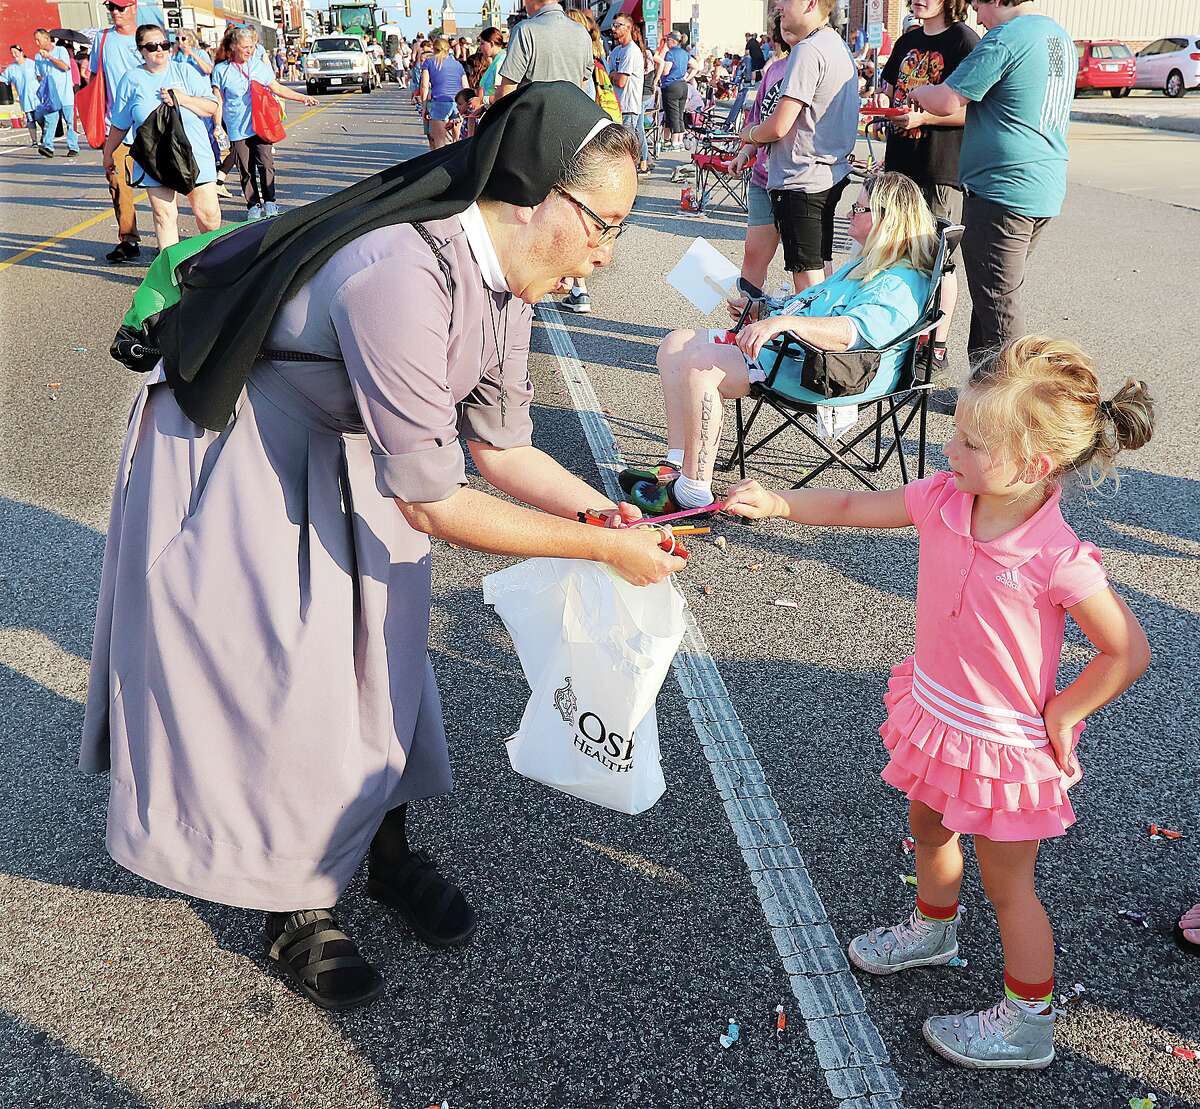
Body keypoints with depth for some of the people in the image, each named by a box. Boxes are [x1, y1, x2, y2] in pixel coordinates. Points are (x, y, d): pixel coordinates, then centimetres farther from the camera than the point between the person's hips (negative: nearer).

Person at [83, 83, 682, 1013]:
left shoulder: (503, 278, -10)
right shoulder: (402, 275, -37)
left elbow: (498, 449, 1)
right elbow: (430, 503, -33)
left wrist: (617, 514, -9)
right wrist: (603, 549, -25)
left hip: (342, 457, 8)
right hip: (228, 468, -7)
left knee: (380, 651, 13)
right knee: (278, 682, 3)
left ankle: (386, 848, 35)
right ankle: (295, 903, 25)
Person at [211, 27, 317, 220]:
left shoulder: (259, 65, 11)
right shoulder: (221, 70, 3)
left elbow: (277, 88, 17)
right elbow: (218, 101, 3)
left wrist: (303, 98, 11)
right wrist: (218, 126, -5)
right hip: (237, 130, -1)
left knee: (266, 164, -9)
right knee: (246, 171, 1)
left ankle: (269, 202, 1)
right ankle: (253, 206, 10)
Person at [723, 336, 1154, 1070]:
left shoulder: (1058, 561, -31)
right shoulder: (943, 500, -15)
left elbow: (1129, 653, -21)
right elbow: (854, 507, -1)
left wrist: (1062, 714, -14)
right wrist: (778, 504, -12)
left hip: (1006, 744, -6)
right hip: (935, 714, 7)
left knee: (1008, 884, 12)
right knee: (929, 828, 29)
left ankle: (1027, 1026, 34)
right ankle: (933, 930, 59)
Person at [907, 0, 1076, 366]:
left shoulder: (1004, 39, -14)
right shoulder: (1060, 36, 16)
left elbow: (947, 102, -16)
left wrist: (919, 92, 6)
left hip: (1002, 188, -9)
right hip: (1046, 190, 10)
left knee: (997, 302, -4)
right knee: (1001, 294, 17)